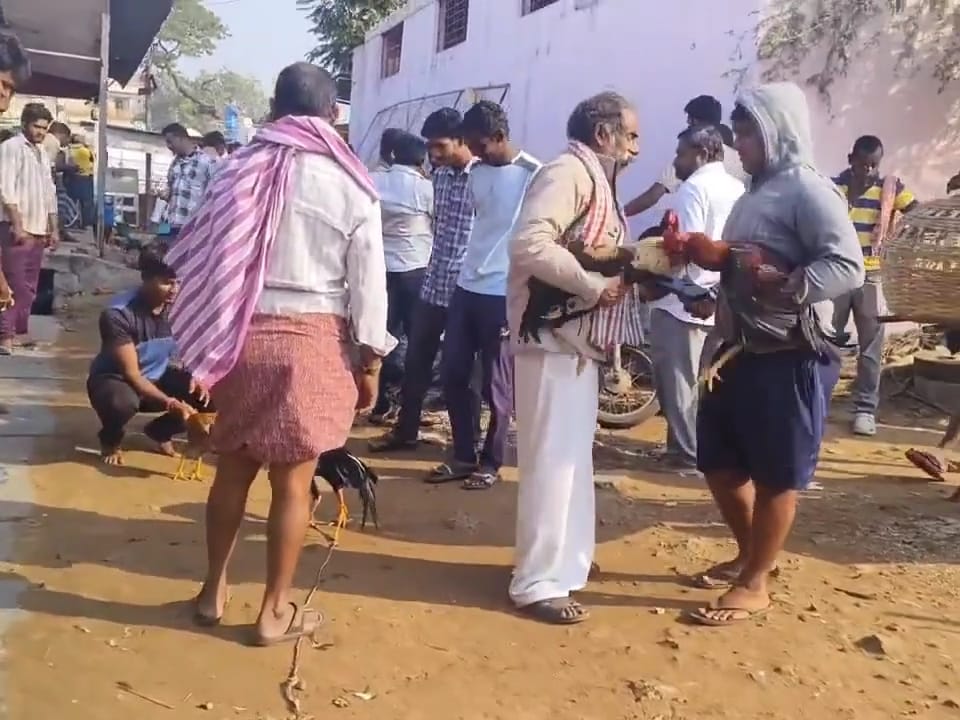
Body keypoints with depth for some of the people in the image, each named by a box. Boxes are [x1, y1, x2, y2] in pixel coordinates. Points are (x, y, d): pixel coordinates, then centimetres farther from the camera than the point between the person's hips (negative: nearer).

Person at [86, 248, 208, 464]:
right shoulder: (118, 313, -28)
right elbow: (131, 374, -27)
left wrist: (194, 376, -18)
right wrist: (170, 403, -38)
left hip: (158, 379, 5)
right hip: (116, 380, -5)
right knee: (121, 401, -40)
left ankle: (160, 431, 12)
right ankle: (110, 440, -1)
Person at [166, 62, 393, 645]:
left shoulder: (241, 170, 4)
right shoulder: (350, 186, -4)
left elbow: (202, 257, 3)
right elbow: (368, 283, -4)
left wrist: (211, 341, 10)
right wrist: (370, 362, 4)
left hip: (243, 334, 4)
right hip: (312, 339, -3)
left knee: (234, 467, 17)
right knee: (294, 480, 6)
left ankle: (215, 591, 31)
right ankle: (276, 611, 18)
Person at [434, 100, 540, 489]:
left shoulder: (533, 175, -8)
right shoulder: (476, 173, 12)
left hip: (505, 292, -7)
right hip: (467, 286, 7)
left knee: (496, 384, 2)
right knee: (452, 374, 8)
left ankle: (491, 462, 18)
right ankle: (464, 456, 22)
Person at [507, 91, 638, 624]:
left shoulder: (597, 180, 18)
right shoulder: (569, 172, -13)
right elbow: (530, 244, -28)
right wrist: (594, 287, -23)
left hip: (578, 338, 11)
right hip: (553, 338, -11)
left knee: (571, 458, 18)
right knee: (551, 459, -5)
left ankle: (563, 559, 32)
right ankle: (537, 582, 5)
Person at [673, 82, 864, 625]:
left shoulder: (808, 190, -11)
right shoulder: (756, 194, 16)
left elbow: (848, 267, -22)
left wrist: (782, 290, -32)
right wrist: (702, 253, 3)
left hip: (785, 358, -9)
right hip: (738, 351, 9)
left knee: (775, 475, 4)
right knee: (719, 462, 16)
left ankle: (755, 584, 16)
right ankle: (752, 555, 36)